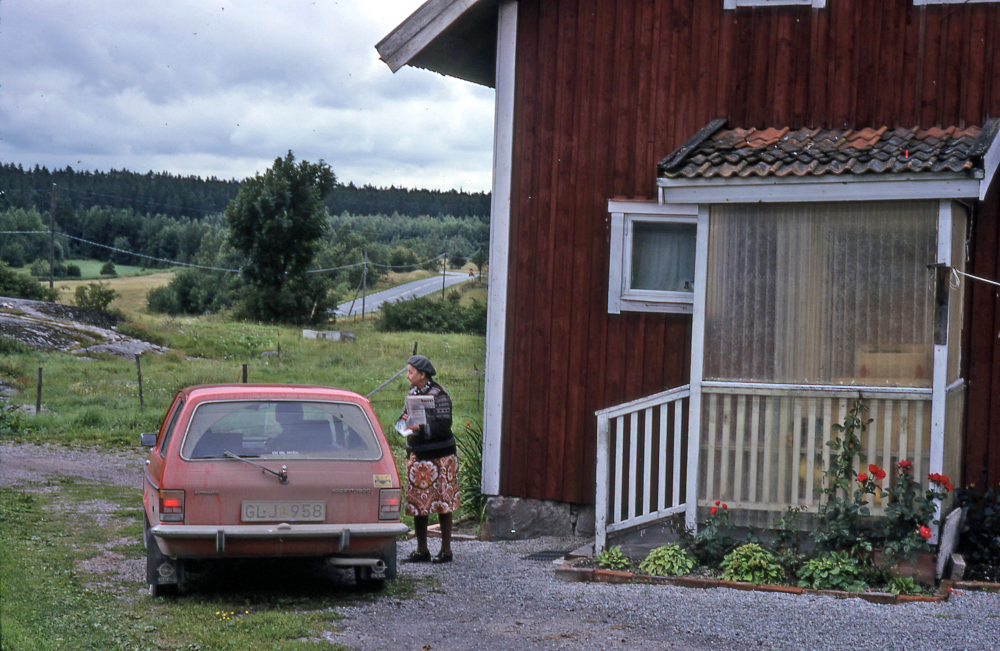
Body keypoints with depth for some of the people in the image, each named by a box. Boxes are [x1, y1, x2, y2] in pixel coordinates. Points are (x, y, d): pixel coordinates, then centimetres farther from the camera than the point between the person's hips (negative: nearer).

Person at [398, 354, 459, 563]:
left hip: (438, 457, -7)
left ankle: (446, 549, 8)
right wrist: (406, 420, 0)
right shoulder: (413, 393, 10)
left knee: (443, 504, 0)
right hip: (417, 456, 7)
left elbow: (443, 427, -19)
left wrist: (419, 428, -24)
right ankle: (421, 550, 17)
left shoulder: (438, 395, -13)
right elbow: (406, 416, 22)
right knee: (417, 503, 8)